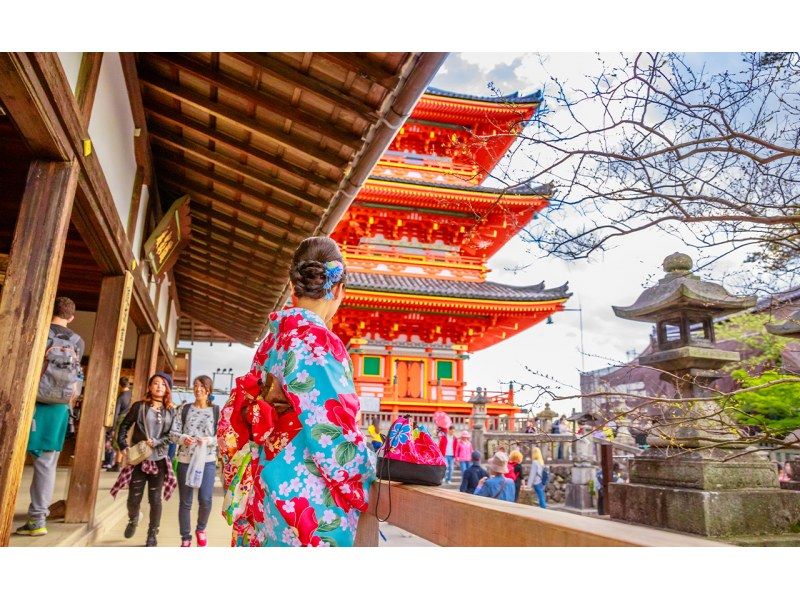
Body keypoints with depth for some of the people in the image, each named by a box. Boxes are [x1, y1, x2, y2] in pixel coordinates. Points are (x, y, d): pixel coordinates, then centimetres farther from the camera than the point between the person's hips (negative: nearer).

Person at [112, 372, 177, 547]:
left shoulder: (171, 411, 5)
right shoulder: (139, 406, 1)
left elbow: (172, 434, 1)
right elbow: (124, 426, 5)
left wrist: (156, 442, -15)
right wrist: (123, 446, -6)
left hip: (159, 460, 1)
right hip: (138, 459, -1)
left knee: (155, 500, 3)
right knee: (134, 499, 5)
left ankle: (152, 536, 19)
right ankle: (133, 519, 39)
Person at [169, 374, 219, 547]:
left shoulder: (217, 411, 3)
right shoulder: (184, 409, 7)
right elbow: (173, 433, 4)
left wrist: (208, 440, -17)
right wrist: (183, 438, -17)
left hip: (207, 461, -1)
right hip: (185, 460, 2)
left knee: (205, 499, -11)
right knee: (185, 502, 7)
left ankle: (201, 529, 19)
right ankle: (185, 538, 25)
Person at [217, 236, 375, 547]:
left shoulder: (272, 339, 7)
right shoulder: (316, 341, -18)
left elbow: (238, 418, 13)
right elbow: (330, 432, -20)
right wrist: (368, 470, -3)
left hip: (267, 486, 8)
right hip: (308, 497, -8)